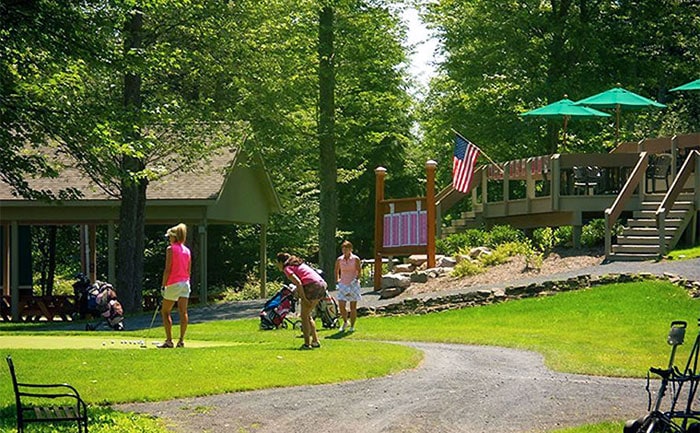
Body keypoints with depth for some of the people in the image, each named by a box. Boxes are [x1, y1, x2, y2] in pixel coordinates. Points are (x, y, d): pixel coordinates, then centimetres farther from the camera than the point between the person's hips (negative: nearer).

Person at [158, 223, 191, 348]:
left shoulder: (171, 249, -9)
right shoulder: (187, 250, 10)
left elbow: (168, 269, -13)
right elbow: (188, 270, 13)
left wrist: (163, 286, -9)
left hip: (174, 283, -6)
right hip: (185, 282, 6)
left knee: (165, 312, 4)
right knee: (183, 312, 3)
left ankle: (169, 340, -1)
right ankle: (181, 340, 1)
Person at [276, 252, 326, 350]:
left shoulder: (287, 268, -1)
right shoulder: (298, 264, 26)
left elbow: (298, 282, -14)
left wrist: (304, 298, -14)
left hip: (312, 286, -8)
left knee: (304, 316, 1)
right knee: (308, 315, 19)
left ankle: (307, 343, -2)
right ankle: (315, 341, 19)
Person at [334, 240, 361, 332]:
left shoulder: (355, 259, -4)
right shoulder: (339, 260, 4)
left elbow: (359, 271, -3)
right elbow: (336, 271, 18)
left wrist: (356, 280, -13)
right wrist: (337, 281, 10)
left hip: (353, 284, -3)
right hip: (343, 284, 3)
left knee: (353, 306, 1)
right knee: (341, 306, -6)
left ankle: (352, 326, 11)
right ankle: (345, 322, 18)